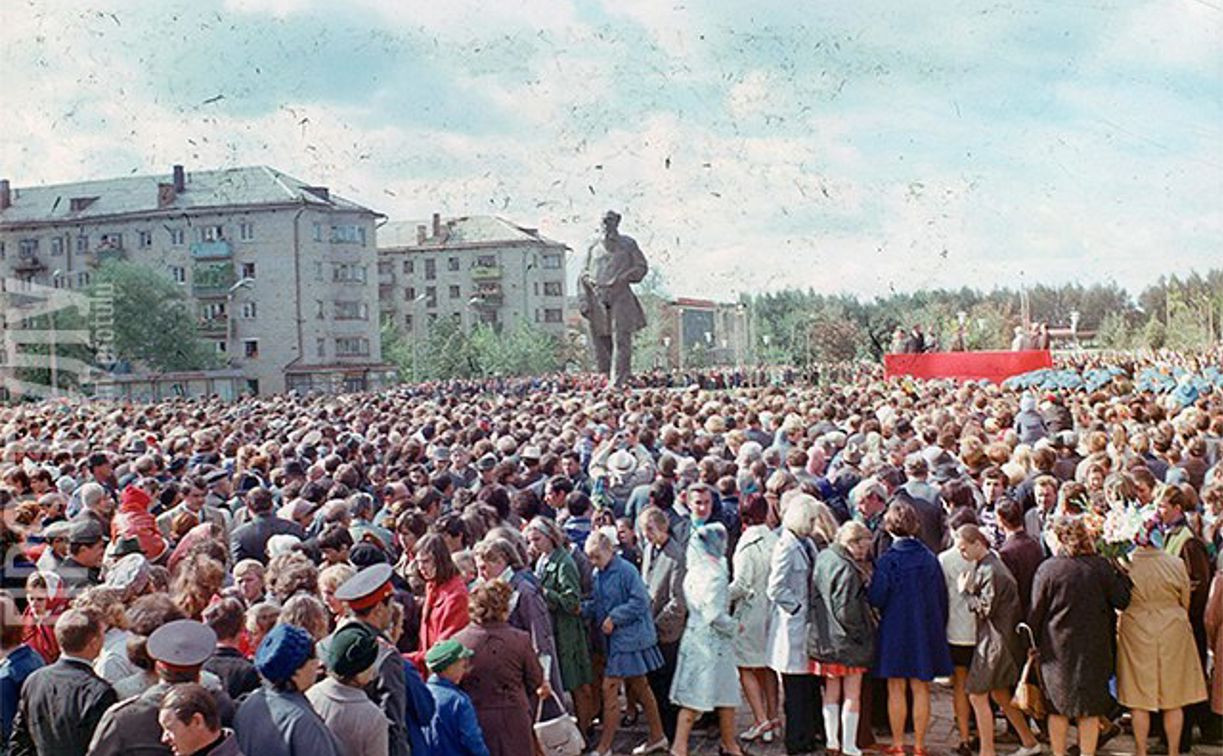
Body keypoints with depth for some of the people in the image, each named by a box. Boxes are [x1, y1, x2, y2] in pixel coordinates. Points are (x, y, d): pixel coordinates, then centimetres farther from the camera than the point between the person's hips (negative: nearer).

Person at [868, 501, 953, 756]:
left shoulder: (887, 560, -13)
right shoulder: (929, 558, -3)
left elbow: (876, 599, -14)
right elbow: (942, 596, 4)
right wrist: (938, 627, 15)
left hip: (895, 629, -3)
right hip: (926, 630, 3)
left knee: (896, 689, 7)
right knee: (921, 689, 9)